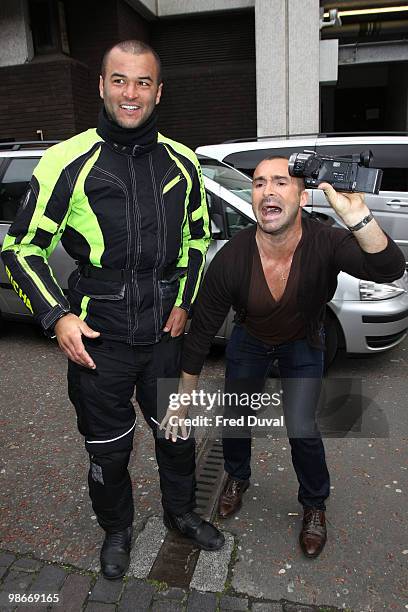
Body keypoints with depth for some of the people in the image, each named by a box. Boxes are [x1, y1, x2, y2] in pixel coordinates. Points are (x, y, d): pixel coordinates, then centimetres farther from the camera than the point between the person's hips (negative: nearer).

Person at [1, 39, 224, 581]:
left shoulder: (181, 161, 2)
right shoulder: (69, 161, -9)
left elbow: (199, 236, 14)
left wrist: (186, 300, 3)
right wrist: (57, 316, -15)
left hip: (166, 333, 3)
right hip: (98, 338, -3)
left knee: (177, 433, 20)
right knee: (108, 449, 15)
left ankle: (181, 513, 49)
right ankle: (117, 529, 45)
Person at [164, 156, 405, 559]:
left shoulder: (325, 243, -32)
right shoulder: (231, 259, -31)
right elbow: (200, 333, -21)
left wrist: (357, 216, -67)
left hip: (302, 343, -1)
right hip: (249, 340, 2)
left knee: (301, 429, -7)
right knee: (234, 417, 11)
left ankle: (314, 504, 26)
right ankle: (237, 477, 45)